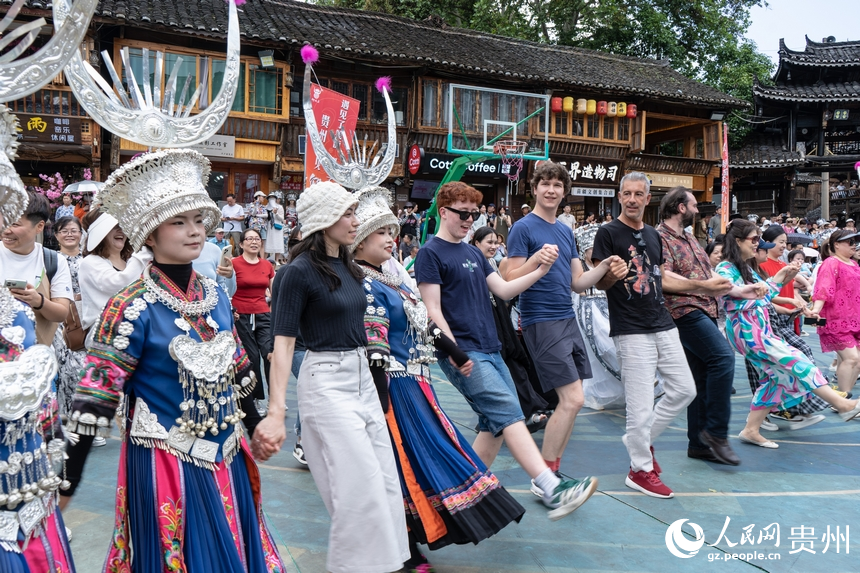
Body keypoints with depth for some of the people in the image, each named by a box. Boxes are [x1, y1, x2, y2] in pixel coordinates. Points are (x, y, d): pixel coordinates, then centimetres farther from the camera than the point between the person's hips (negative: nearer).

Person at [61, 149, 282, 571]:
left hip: (226, 458, 6)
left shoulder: (216, 295, 3)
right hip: (165, 464, -6)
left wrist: (258, 428, 21)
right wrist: (66, 485, -16)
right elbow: (95, 401, -16)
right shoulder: (133, 308, -15)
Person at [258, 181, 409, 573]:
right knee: (360, 487, -6)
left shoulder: (348, 265, 9)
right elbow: (283, 341, -17)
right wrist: (275, 413, -25)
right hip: (326, 380, -8)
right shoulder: (301, 270, -13)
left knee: (386, 481, 11)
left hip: (362, 375, 8)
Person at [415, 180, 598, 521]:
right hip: (463, 353, -8)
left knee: (496, 424, 8)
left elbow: (503, 290, 13)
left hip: (490, 350, 8)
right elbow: (433, 311, -11)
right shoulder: (430, 253, -5)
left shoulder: (474, 253, 18)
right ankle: (552, 490, -23)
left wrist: (540, 271, 0)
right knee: (509, 413, -18)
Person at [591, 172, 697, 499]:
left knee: (685, 390, 11)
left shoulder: (653, 235, 15)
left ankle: (641, 439, 29)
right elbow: (599, 282, -9)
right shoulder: (608, 233, -6)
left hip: (663, 326, 7)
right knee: (641, 406, -4)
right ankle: (640, 470, 14)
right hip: (632, 332, -7)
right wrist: (613, 275, -30)